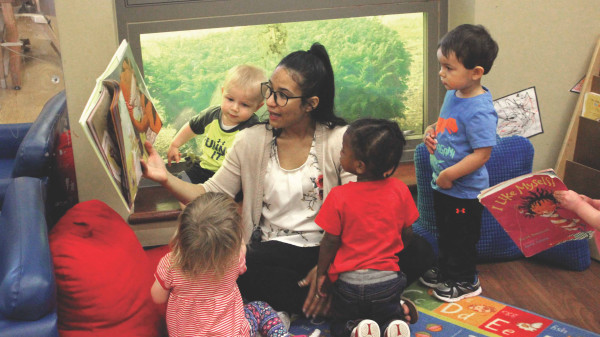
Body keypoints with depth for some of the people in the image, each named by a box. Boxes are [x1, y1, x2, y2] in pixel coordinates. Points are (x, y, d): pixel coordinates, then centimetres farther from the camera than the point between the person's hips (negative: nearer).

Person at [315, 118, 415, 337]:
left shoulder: (339, 196, -17)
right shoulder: (400, 190, -8)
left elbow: (330, 241, -10)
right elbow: (407, 233, 2)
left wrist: (321, 273, 6)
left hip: (349, 282, -2)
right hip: (388, 281, 2)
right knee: (391, 316, 27)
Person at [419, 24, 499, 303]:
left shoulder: (480, 111, -28)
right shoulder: (453, 94, 1)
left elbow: (482, 154, -28)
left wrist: (448, 175, -24)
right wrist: (431, 131, -3)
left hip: (464, 191, -9)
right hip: (442, 186, 9)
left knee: (462, 238, 11)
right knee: (445, 233, 26)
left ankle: (465, 282, 31)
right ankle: (446, 271, 45)